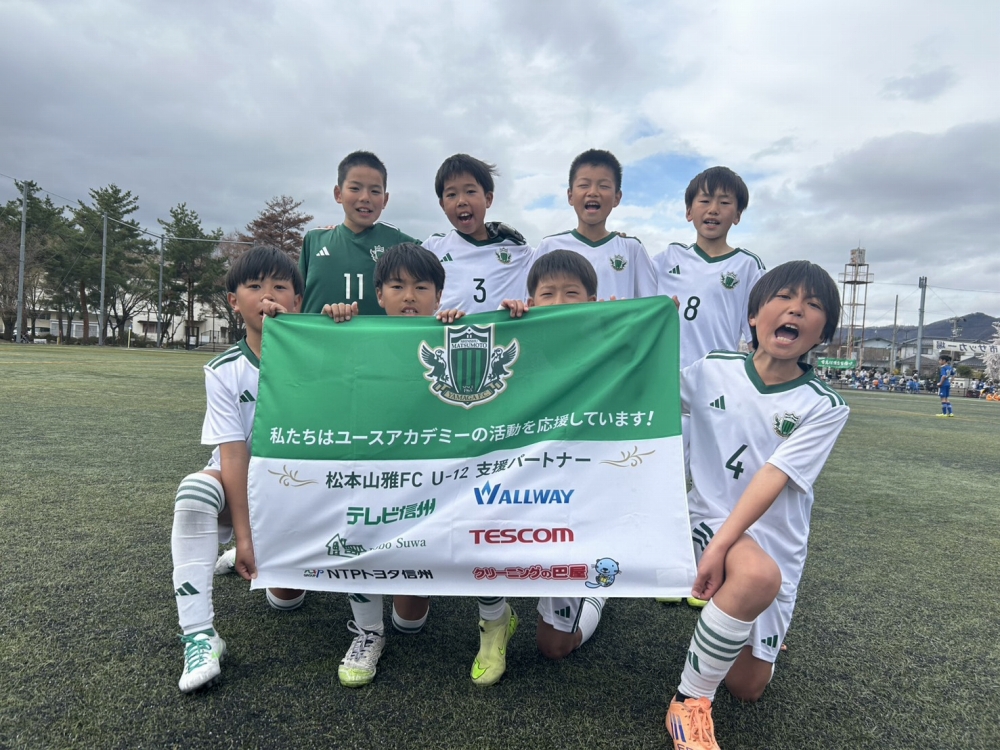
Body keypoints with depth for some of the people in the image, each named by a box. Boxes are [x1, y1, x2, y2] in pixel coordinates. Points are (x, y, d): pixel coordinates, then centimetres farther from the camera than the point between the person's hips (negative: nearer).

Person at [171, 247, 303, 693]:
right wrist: (243, 535, -23)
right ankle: (199, 635, -27)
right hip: (239, 486, 0)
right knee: (194, 490, -34)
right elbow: (233, 454, -17)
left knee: (286, 598, -13)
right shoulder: (223, 371, -10)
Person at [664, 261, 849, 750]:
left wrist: (721, 546, -28)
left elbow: (772, 480, -19)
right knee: (758, 575, -36)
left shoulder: (824, 408, -8)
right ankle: (688, 705, -16)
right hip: (709, 520, -1)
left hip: (775, 545, 2)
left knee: (747, 687, 5)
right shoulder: (713, 370, -5)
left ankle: (743, 626, 39)